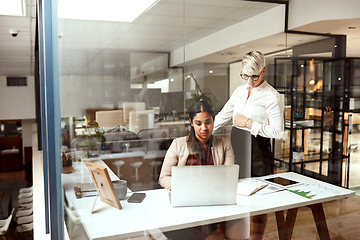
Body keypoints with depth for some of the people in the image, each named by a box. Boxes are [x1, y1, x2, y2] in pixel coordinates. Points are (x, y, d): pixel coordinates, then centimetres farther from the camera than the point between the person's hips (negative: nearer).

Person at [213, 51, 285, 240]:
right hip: (236, 147, 6)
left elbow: (278, 132, -13)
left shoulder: (271, 96, -8)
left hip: (258, 150, -5)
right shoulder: (239, 91, 11)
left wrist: (249, 123, -14)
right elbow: (221, 117, 14)